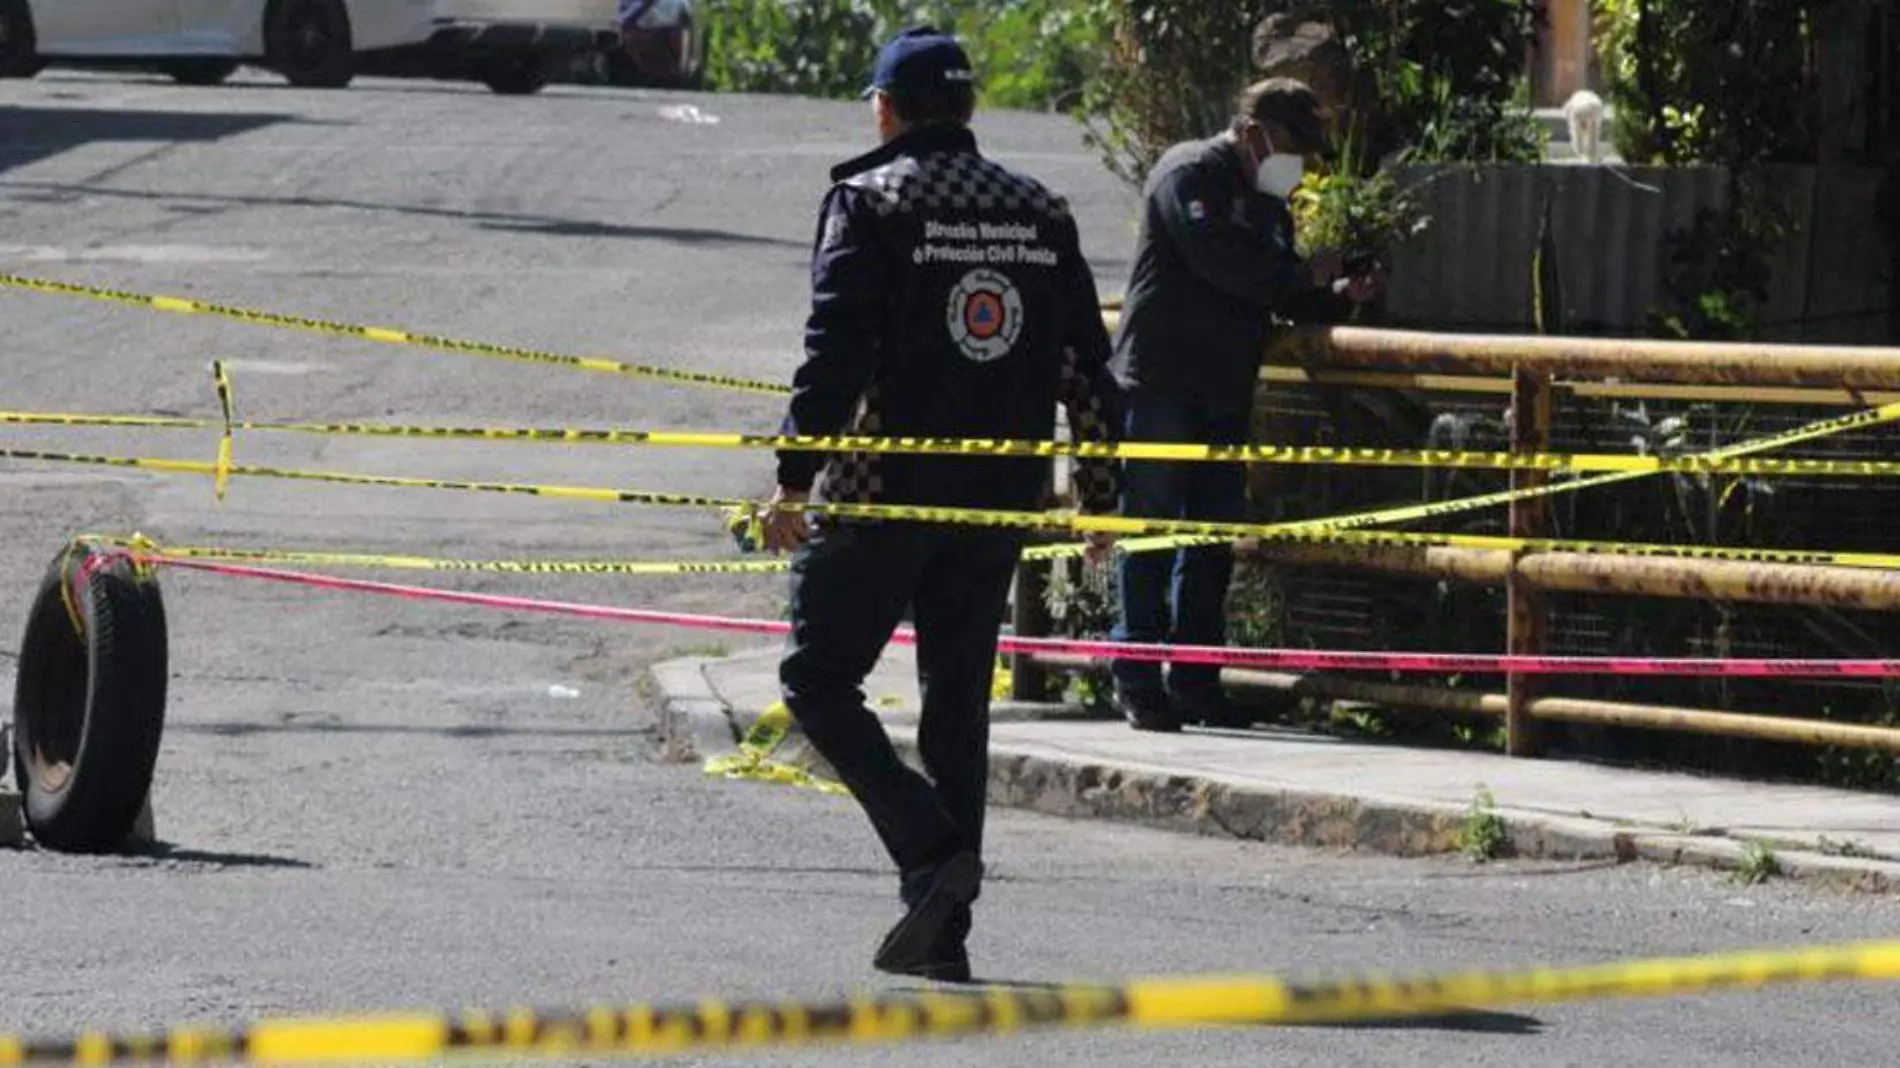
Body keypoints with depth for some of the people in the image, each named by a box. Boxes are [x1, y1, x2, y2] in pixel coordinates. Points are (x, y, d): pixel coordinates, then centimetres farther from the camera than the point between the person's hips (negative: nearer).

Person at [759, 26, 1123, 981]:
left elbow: (835, 349, -13)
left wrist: (795, 479, -10)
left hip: (882, 489, -5)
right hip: (1000, 499, 5)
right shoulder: (1041, 212, 10)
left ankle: (930, 849, -15)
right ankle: (940, 929, 10)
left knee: (819, 678, 4)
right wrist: (1100, 495, 16)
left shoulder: (868, 201, -5)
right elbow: (1087, 364, 10)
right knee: (956, 703, 12)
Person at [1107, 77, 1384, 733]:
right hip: (1161, 383, -9)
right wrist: (1304, 277, -11)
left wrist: (1336, 292, 3)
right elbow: (1218, 259, -20)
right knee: (1151, 528, -6)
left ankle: (1196, 683, 11)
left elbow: (1282, 294, 21)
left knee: (1216, 534, 7)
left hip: (1224, 391, 9)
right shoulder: (1188, 176, -7)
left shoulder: (1266, 200, 20)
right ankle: (1138, 682, -4)